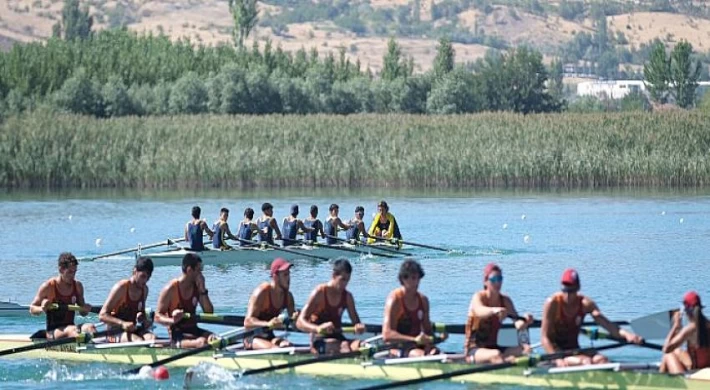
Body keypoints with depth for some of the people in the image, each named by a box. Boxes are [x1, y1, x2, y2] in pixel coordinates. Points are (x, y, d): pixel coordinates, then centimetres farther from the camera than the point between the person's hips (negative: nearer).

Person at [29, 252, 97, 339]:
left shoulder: (78, 286, 9)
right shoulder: (48, 286, -4)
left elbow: (82, 312, 17)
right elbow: (32, 309, 2)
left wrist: (85, 310, -8)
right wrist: (41, 309, -21)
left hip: (70, 327, 3)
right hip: (53, 331, -3)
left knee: (90, 327, -28)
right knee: (72, 330, -35)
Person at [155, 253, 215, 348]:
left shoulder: (197, 287, 7)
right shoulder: (171, 289, -9)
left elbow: (209, 313, 2)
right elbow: (158, 317, -7)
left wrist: (202, 289, -6)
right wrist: (172, 321, -28)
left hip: (194, 330, 5)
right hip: (177, 333, -5)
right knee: (202, 342, -33)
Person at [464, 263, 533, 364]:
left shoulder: (505, 300, 8)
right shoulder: (479, 297, -7)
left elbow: (518, 325, -6)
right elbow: (480, 311, -34)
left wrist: (525, 321, -33)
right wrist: (495, 310, -57)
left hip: (497, 347, 5)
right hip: (475, 350, -5)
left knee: (526, 349, -20)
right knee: (496, 355, -37)